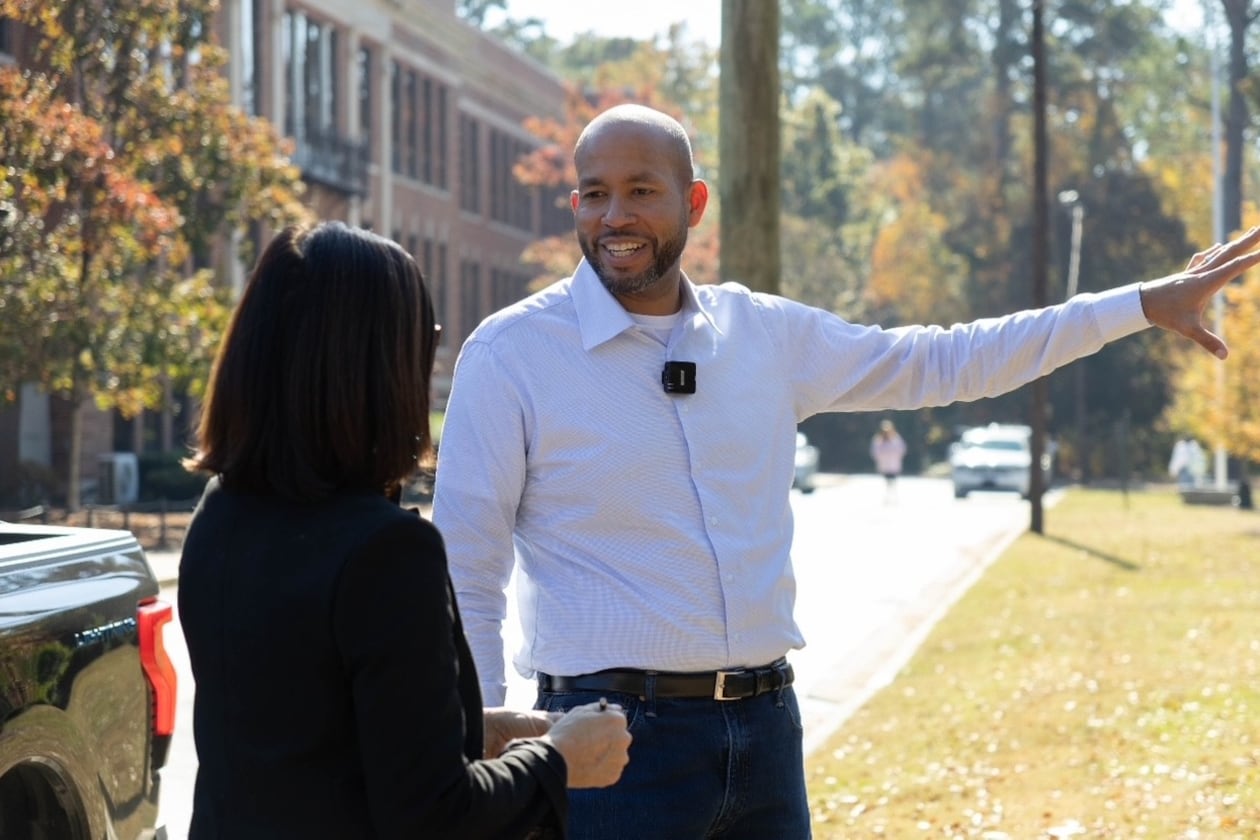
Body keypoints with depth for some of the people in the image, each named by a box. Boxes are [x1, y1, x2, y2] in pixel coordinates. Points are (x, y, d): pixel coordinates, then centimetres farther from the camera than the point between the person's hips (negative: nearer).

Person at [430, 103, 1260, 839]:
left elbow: (942, 361, 16)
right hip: (616, 739, -5)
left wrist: (1145, 304, 16)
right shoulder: (509, 354, -5)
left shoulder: (765, 334, 8)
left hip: (766, 727, 5)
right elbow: (466, 577, -4)